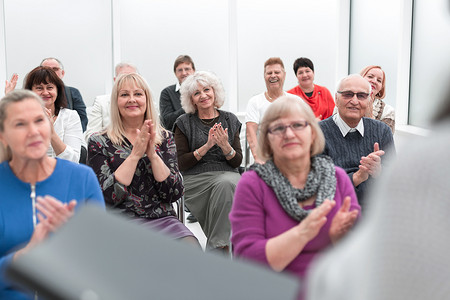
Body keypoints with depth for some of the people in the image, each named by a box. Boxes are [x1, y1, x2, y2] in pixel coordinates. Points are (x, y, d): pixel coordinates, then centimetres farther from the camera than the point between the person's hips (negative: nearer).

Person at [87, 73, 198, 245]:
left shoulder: (165, 138, 11)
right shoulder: (99, 142, 5)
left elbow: (175, 193, 1)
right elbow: (108, 196, -8)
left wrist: (152, 154, -10)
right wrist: (136, 154, -12)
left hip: (163, 219, 3)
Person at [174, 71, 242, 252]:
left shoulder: (230, 120, 14)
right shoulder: (184, 123, 8)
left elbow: (237, 161, 9)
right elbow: (181, 164, 0)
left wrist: (225, 146, -12)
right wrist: (207, 146, -12)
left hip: (228, 175, 2)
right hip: (196, 180, -2)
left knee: (226, 184, -34)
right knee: (223, 185, -34)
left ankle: (216, 247, -25)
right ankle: (221, 245, -21)